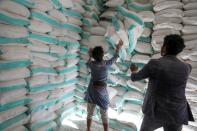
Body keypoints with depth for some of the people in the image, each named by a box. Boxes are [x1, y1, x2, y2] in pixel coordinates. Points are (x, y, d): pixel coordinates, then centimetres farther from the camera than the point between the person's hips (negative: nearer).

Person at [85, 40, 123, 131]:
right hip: (102, 92, -2)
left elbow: (87, 63, 16)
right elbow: (115, 58, 8)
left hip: (92, 90, 2)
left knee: (90, 113, 20)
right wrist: (118, 49, 21)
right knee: (104, 115, 12)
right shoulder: (107, 64, -13)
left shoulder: (92, 64, -10)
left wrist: (90, 56, 28)